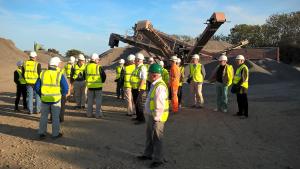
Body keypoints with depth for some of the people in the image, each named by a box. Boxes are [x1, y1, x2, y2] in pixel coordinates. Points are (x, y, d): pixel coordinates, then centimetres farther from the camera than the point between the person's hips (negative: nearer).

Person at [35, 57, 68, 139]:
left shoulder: (43, 73, -2)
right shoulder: (59, 74, -11)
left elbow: (36, 87, 2)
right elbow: (65, 88, -11)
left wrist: (41, 94, 15)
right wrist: (62, 94, 7)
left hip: (45, 99, 3)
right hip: (56, 99, -2)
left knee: (44, 116, 17)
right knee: (55, 117, 10)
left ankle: (41, 133, 23)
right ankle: (55, 134, 19)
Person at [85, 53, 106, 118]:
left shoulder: (87, 66, 1)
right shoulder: (98, 67, -12)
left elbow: (85, 75, 9)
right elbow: (104, 76, -8)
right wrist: (101, 82, 10)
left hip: (90, 86, 4)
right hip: (98, 86, -4)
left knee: (90, 100, 14)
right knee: (98, 100, 5)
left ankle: (89, 113, 19)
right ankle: (98, 114, 6)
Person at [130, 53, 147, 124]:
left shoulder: (142, 68, -15)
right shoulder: (136, 67, 15)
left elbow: (143, 79, -23)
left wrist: (139, 88, -25)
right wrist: (133, 87, 17)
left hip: (139, 89, -10)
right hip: (134, 88, 10)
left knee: (139, 103, -8)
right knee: (136, 103, 17)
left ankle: (142, 119, -1)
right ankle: (138, 117, 31)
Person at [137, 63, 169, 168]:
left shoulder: (160, 87, -24)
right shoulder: (155, 84, 8)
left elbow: (160, 106, -25)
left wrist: (155, 119, -19)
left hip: (157, 117, -10)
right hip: (152, 115, 10)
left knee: (157, 138, 4)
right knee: (149, 135, 22)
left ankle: (158, 159, 20)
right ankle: (148, 154, 40)